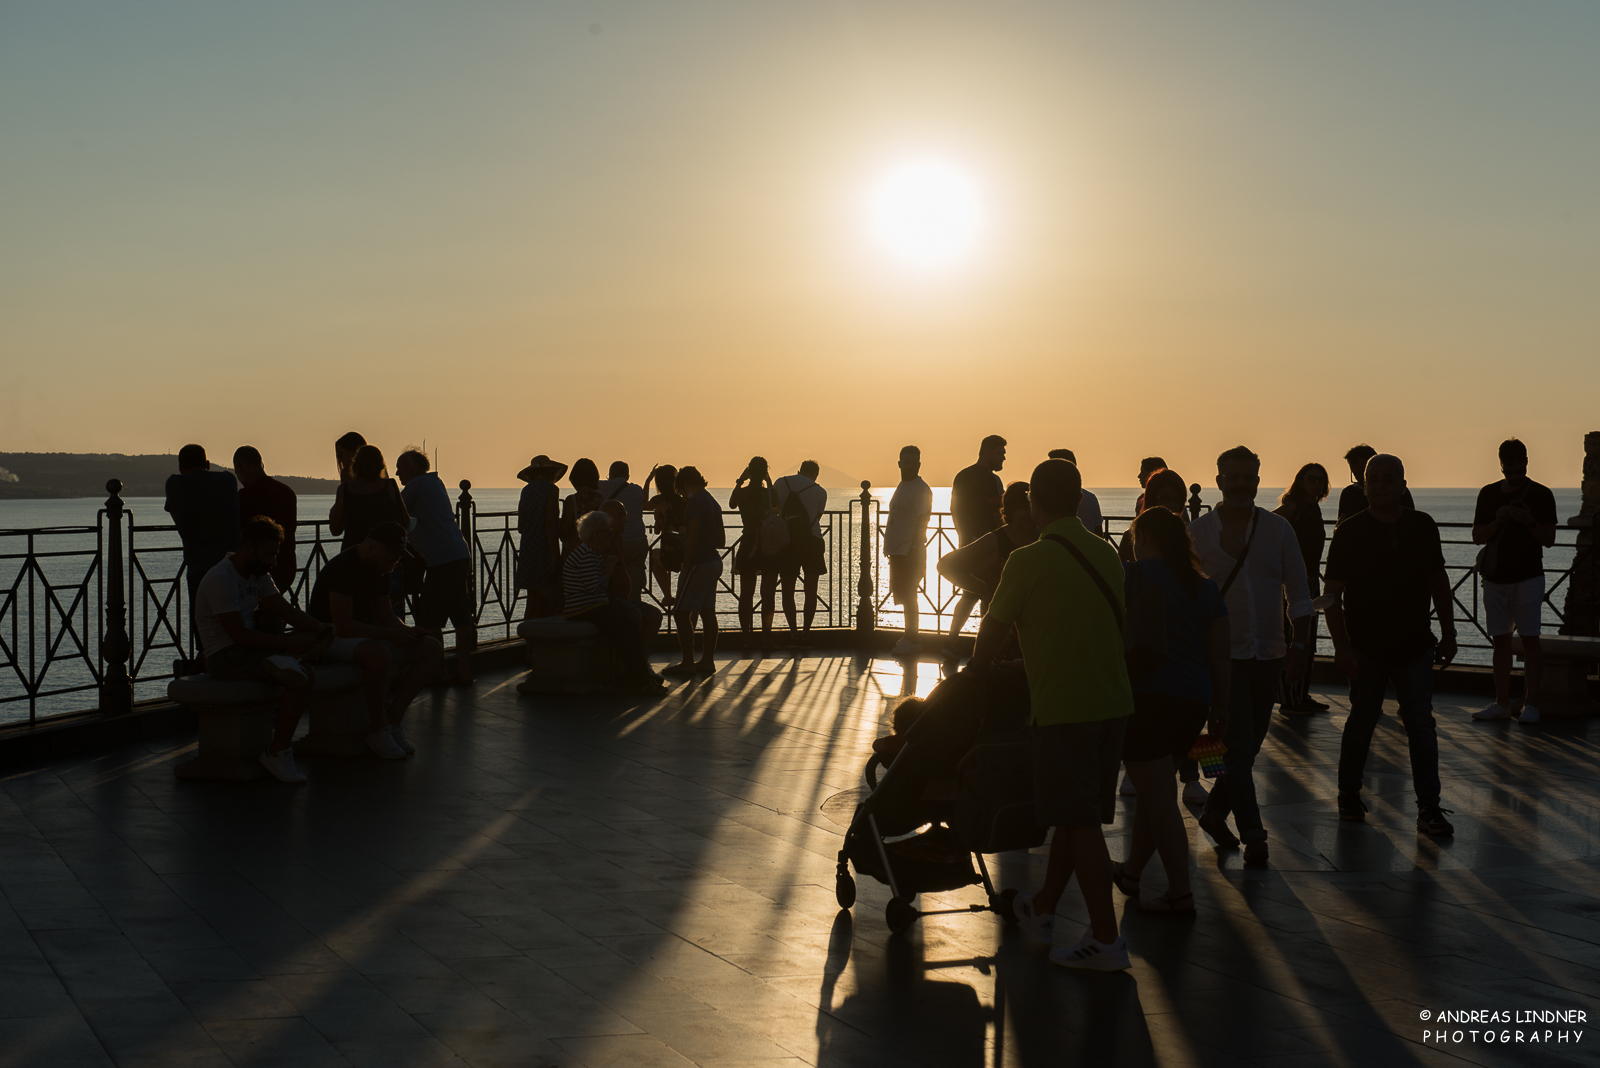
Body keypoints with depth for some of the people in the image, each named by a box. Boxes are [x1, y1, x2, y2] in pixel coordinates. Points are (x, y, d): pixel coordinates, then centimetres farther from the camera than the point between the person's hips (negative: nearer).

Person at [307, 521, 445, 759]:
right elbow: (343, 626, -26)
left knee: (432, 650, -8)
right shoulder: (343, 568, -21)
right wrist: (389, 634, -28)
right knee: (379, 654, -41)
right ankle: (378, 731, -23)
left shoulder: (379, 569, 7)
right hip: (331, 639, -9)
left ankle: (393, 720, -13)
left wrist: (407, 631, -11)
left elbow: (386, 617, 11)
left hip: (367, 635, 9)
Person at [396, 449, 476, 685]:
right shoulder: (437, 483, 22)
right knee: (462, 618, 7)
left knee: (430, 621, -3)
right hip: (461, 557, 9)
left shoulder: (418, 484, -3)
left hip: (442, 562, -9)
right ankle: (464, 671, 8)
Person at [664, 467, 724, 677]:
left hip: (699, 564, -9)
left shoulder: (695, 502, -14)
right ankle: (707, 661, 15)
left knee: (681, 613, -5)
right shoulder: (713, 502, 14)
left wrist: (686, 566, -15)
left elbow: (693, 537, -20)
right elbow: (721, 540, 19)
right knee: (707, 612, 12)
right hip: (714, 561, 9)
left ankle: (687, 663, -6)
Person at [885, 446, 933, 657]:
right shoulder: (902, 486, 16)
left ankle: (911, 641, -3)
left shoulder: (921, 489, -12)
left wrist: (913, 549, -23)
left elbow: (922, 522, -18)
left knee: (908, 596, -7)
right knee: (904, 595, 13)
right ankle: (909, 637, 21)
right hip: (898, 552, 9)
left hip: (910, 552, -9)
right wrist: (890, 549, 21)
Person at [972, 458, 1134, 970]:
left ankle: (1107, 940, 1)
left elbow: (992, 632, -4)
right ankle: (1042, 909, 33)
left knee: (1079, 822, -1)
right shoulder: (1107, 554, 9)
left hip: (1064, 706, -7)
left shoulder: (1029, 560, -11)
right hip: (1113, 701, 7)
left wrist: (973, 675, 17)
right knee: (1075, 814, 17)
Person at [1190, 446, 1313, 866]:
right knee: (1238, 747, -8)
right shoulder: (1196, 533, -2)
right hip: (1223, 656, -3)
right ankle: (1253, 835, -2)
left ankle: (1214, 813, 30)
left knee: (1249, 745, 11)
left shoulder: (1278, 529, 4)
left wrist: (1298, 644, -3)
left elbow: (1298, 592, 6)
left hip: (1269, 656, 3)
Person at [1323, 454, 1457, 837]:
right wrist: (1341, 646, -13)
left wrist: (1448, 633, 13)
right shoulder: (1349, 532, -5)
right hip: (1366, 648, -2)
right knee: (1361, 722, 8)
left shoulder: (1422, 526, 5)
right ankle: (1349, 797, 24)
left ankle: (1429, 808, 2)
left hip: (1415, 646, 2)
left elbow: (1439, 581, 15)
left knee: (1421, 724, 0)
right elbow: (1333, 594, -6)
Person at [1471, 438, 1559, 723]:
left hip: (1528, 577, -4)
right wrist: (1497, 521, -11)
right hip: (1495, 578, 4)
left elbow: (1549, 539, -3)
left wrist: (1529, 521, -21)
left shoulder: (1541, 494, 0)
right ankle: (1502, 703, 9)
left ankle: (1530, 703, -2)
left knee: (1530, 639, -5)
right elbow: (1477, 536, 7)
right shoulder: (1489, 494, 9)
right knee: (1500, 640, 5)